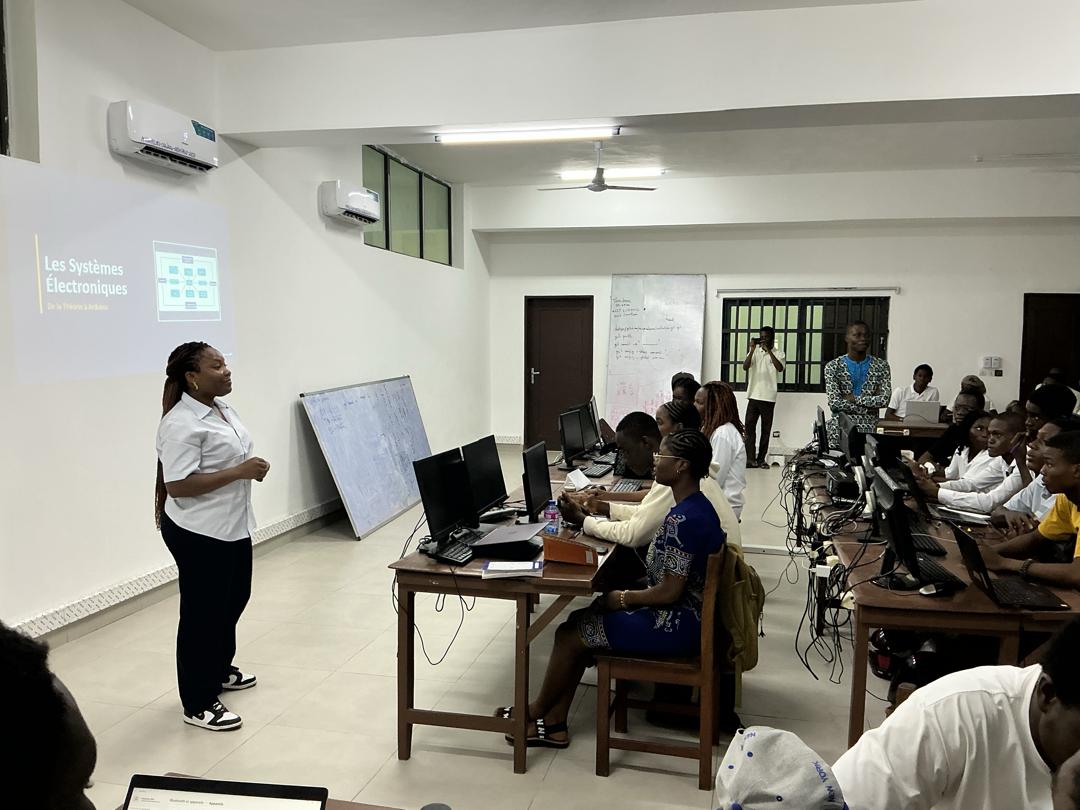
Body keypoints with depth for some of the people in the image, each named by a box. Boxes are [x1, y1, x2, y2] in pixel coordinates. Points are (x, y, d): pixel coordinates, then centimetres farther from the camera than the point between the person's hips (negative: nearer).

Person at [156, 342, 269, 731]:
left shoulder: (222, 408, 8)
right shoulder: (181, 424, -21)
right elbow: (178, 485, -26)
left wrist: (252, 466, 5)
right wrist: (240, 472, -27)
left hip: (232, 526, 10)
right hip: (199, 534, -10)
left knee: (233, 601, 22)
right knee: (203, 613, 1)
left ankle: (219, 670, 43)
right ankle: (198, 704, 15)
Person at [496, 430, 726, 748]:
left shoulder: (683, 520, -26)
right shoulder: (696, 506, 6)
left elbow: (668, 592, -25)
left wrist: (622, 598, -11)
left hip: (675, 625, -10)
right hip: (679, 614, 10)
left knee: (569, 635, -3)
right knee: (578, 621, 8)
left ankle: (535, 712, 20)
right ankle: (553, 723, 13)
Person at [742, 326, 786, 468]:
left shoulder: (778, 354, 3)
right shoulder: (755, 351, 9)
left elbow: (780, 368, -16)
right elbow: (745, 367, -4)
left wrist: (768, 350, -17)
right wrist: (752, 349, -13)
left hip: (768, 397, -1)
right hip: (753, 395, 2)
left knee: (766, 429, 4)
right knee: (749, 426, -5)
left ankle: (761, 459, 11)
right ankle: (750, 458, -5)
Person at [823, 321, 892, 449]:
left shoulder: (881, 366, 7)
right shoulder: (833, 366, 1)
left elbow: (884, 400, -5)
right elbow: (834, 403, -10)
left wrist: (854, 398, -9)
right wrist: (869, 407, -9)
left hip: (869, 431, 1)